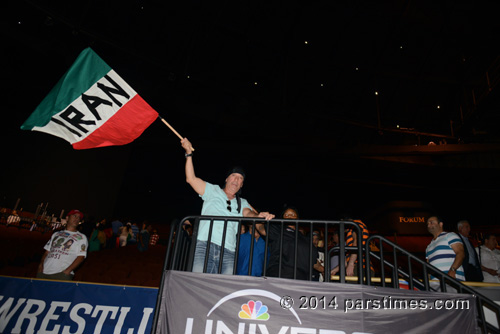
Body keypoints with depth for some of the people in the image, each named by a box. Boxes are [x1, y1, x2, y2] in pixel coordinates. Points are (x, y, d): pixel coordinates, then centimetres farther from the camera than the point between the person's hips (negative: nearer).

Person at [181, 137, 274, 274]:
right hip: (204, 246, -2)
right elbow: (191, 179, 10)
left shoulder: (242, 203, 25)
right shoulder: (213, 191, 18)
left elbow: (249, 213, 5)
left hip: (228, 253, 3)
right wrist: (189, 153, 6)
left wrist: (260, 215, -19)